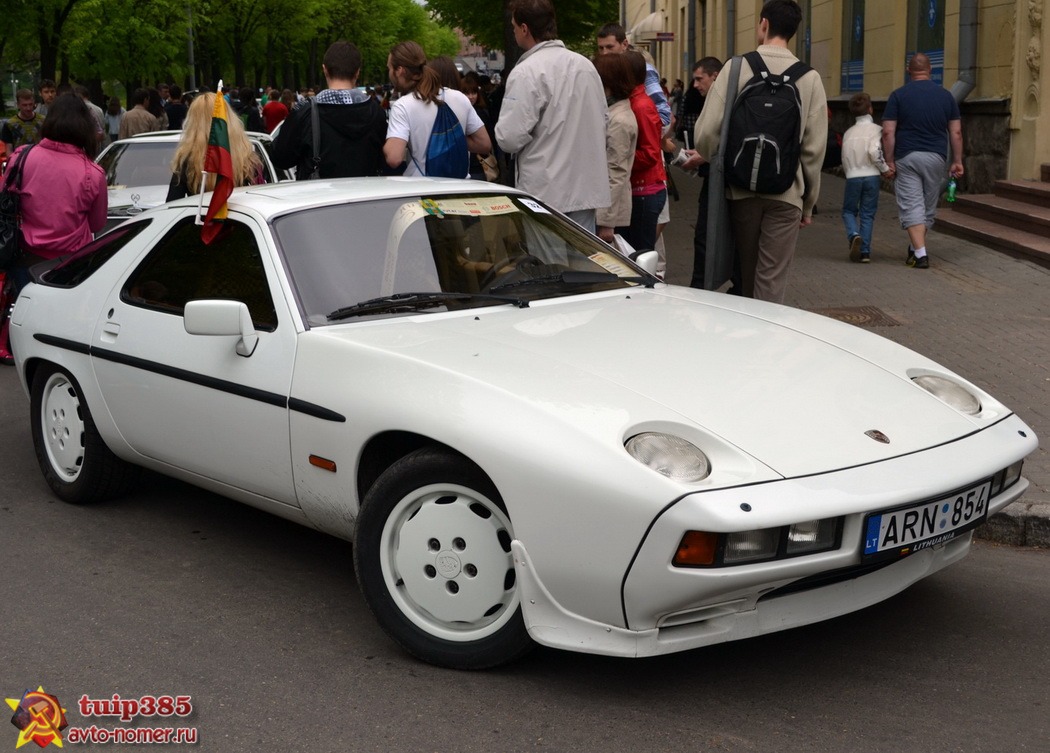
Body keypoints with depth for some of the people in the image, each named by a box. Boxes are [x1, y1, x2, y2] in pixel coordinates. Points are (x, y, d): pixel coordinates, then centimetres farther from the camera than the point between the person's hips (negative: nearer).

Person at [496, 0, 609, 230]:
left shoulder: (526, 72, -13)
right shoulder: (586, 65, 8)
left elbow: (509, 138, -16)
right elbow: (601, 122, 17)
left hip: (546, 194, -6)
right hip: (587, 189, 6)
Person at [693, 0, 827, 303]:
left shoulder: (737, 68, -4)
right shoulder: (809, 78, -3)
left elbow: (708, 131, -8)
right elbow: (814, 148, -2)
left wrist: (703, 157, 14)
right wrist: (808, 202, 9)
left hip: (741, 187, 1)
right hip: (786, 191, -1)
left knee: (746, 275, 17)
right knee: (771, 283, 3)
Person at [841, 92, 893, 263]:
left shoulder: (848, 132, 13)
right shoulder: (876, 129, -2)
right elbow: (874, 151, -18)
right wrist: (885, 169, -6)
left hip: (852, 177, 2)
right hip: (872, 176, -2)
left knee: (848, 211, 14)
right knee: (867, 214, 6)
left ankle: (854, 235, -15)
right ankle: (865, 251, 3)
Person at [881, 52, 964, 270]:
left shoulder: (898, 95, -2)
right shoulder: (946, 95, 5)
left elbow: (888, 132, -8)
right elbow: (956, 132, 4)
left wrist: (889, 161, -3)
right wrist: (957, 161, 10)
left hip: (907, 157, -2)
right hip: (936, 157, 3)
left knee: (911, 205, -2)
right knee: (929, 206, 16)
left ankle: (920, 253, -13)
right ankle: (915, 248, 28)